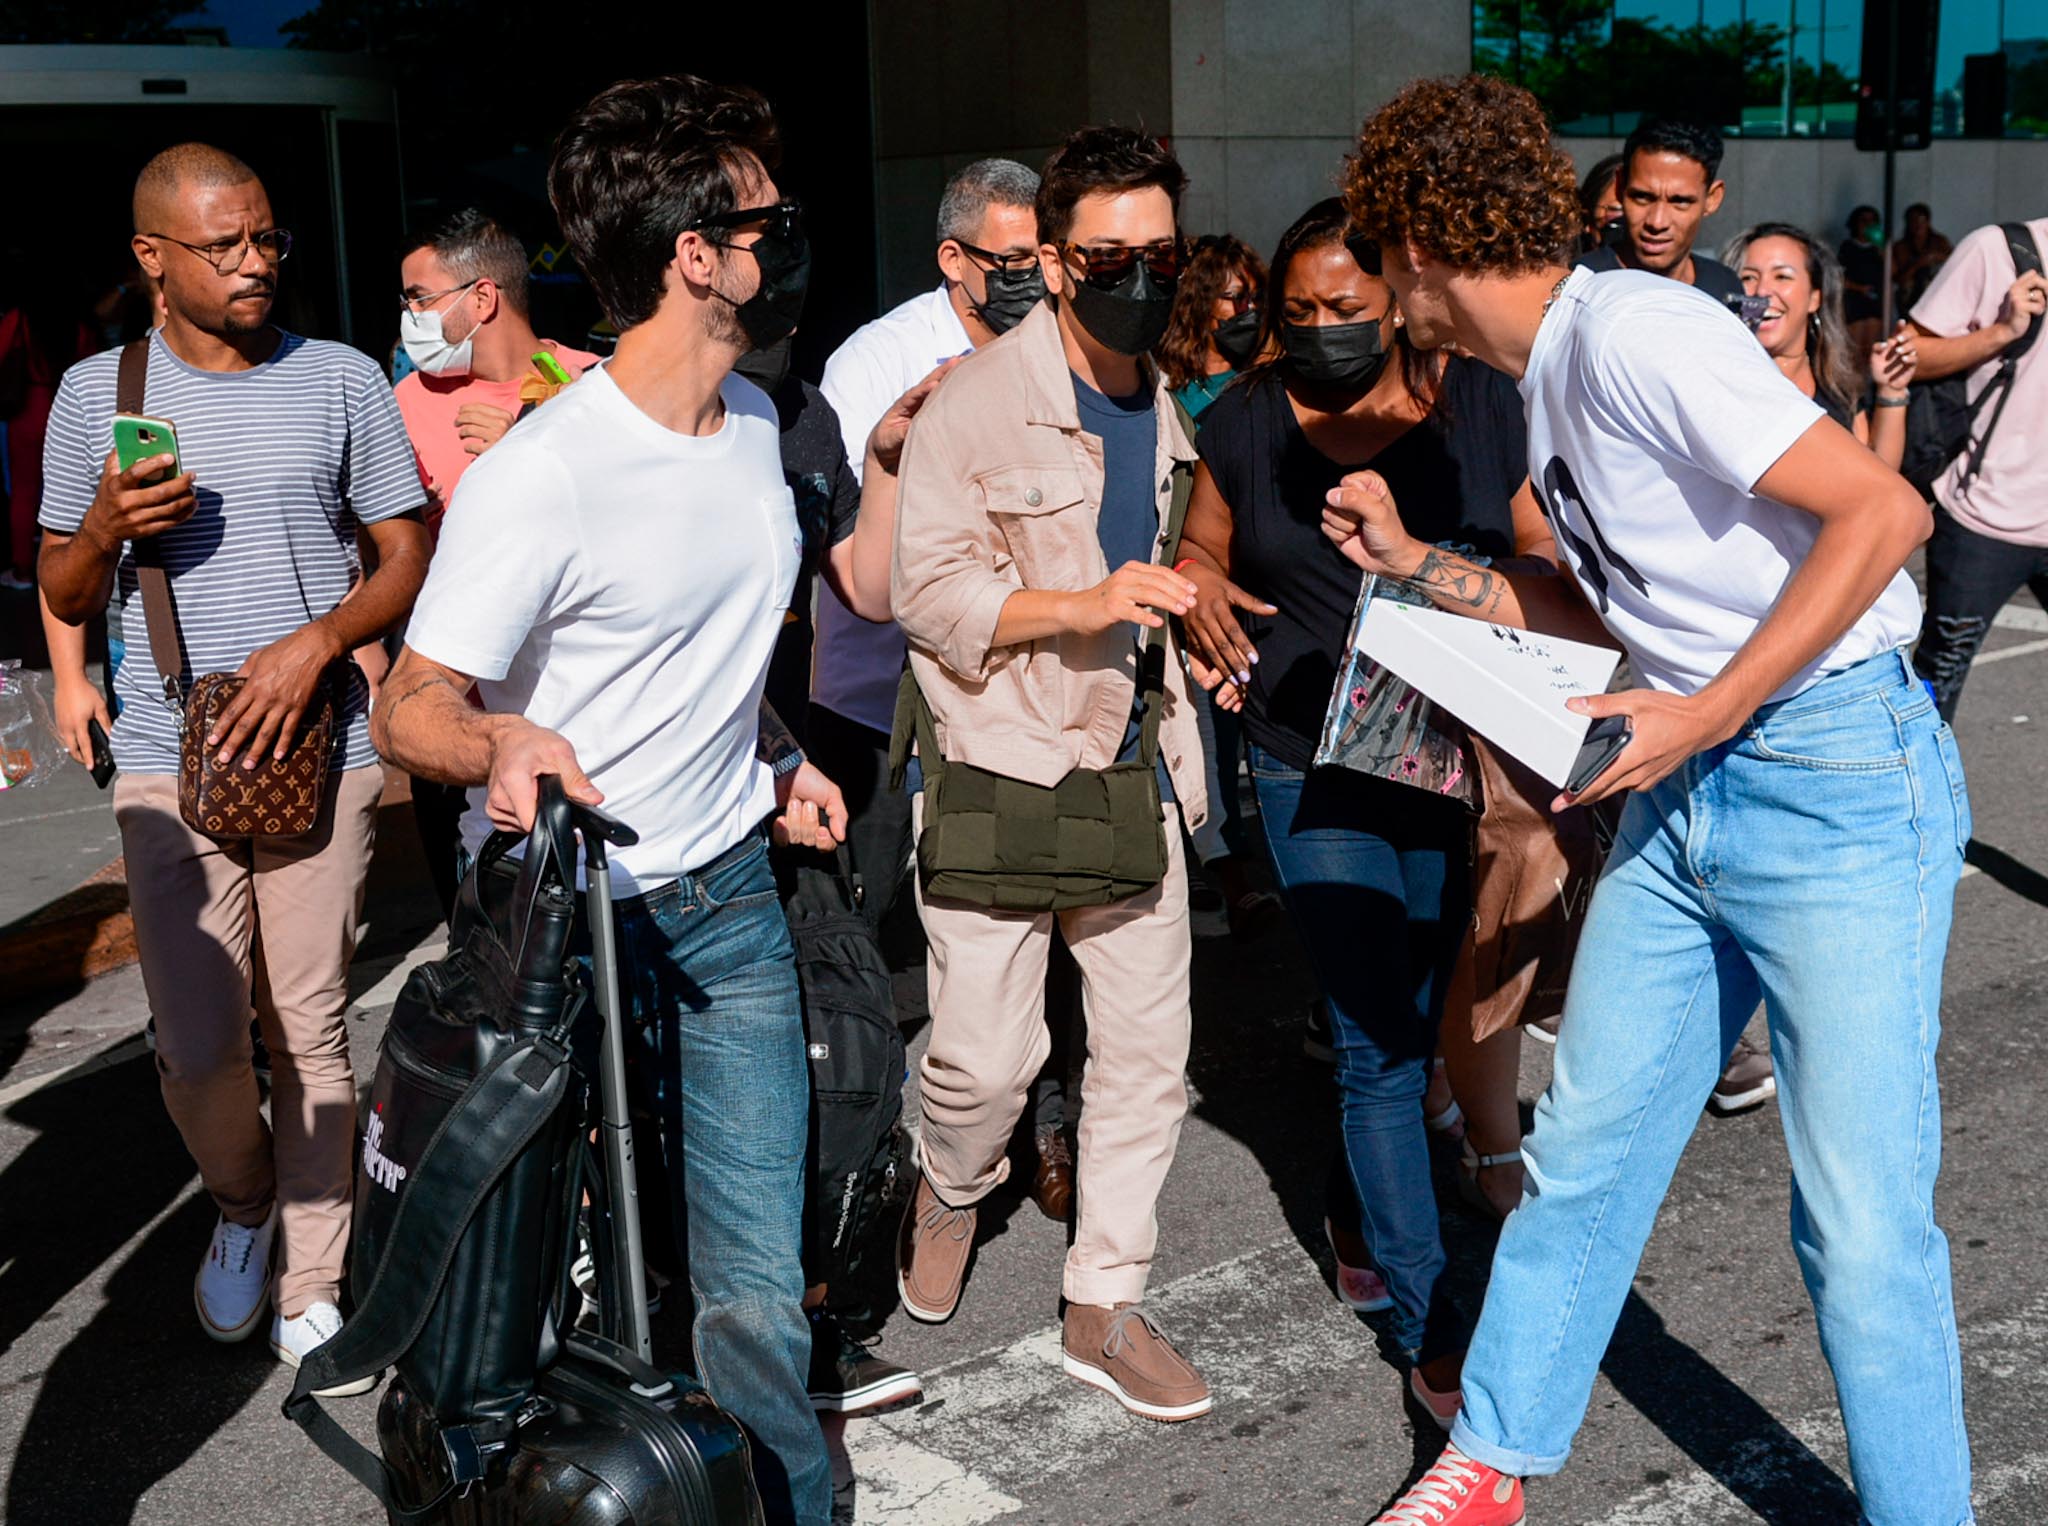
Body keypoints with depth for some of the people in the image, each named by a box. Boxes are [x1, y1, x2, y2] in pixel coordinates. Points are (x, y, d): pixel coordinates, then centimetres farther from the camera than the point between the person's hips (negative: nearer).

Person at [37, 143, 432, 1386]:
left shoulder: (341, 381, 3)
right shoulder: (97, 392, 6)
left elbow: (409, 562, 5)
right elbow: (64, 600, 12)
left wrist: (317, 642, -12)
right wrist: (104, 527, -10)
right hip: (171, 758, 1)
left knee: (312, 1029, 3)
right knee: (198, 1049, -5)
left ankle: (311, 1286, 19)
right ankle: (244, 1204, 27)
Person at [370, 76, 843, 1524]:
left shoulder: (754, 421, 8)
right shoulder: (538, 476, -19)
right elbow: (412, 704, -18)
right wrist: (499, 740, -39)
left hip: (728, 899, 6)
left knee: (757, 1287, 4)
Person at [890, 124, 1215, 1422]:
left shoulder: (1163, 411, 13)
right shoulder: (977, 401, -10)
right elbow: (927, 592, -14)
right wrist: (1084, 604, -24)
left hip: (1130, 768, 6)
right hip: (1000, 774, -6)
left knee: (1149, 1048, 6)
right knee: (986, 1056, -4)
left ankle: (1106, 1308, 20)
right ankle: (952, 1191, 31)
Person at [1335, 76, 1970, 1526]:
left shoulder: (1635, 333, -16)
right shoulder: (1549, 379, 12)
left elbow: (1884, 511, -22)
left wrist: (1704, 717, -20)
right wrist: (1418, 563, 14)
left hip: (1842, 779, -9)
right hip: (1685, 792, 9)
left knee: (1863, 1216, -3)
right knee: (1583, 1147, 13)